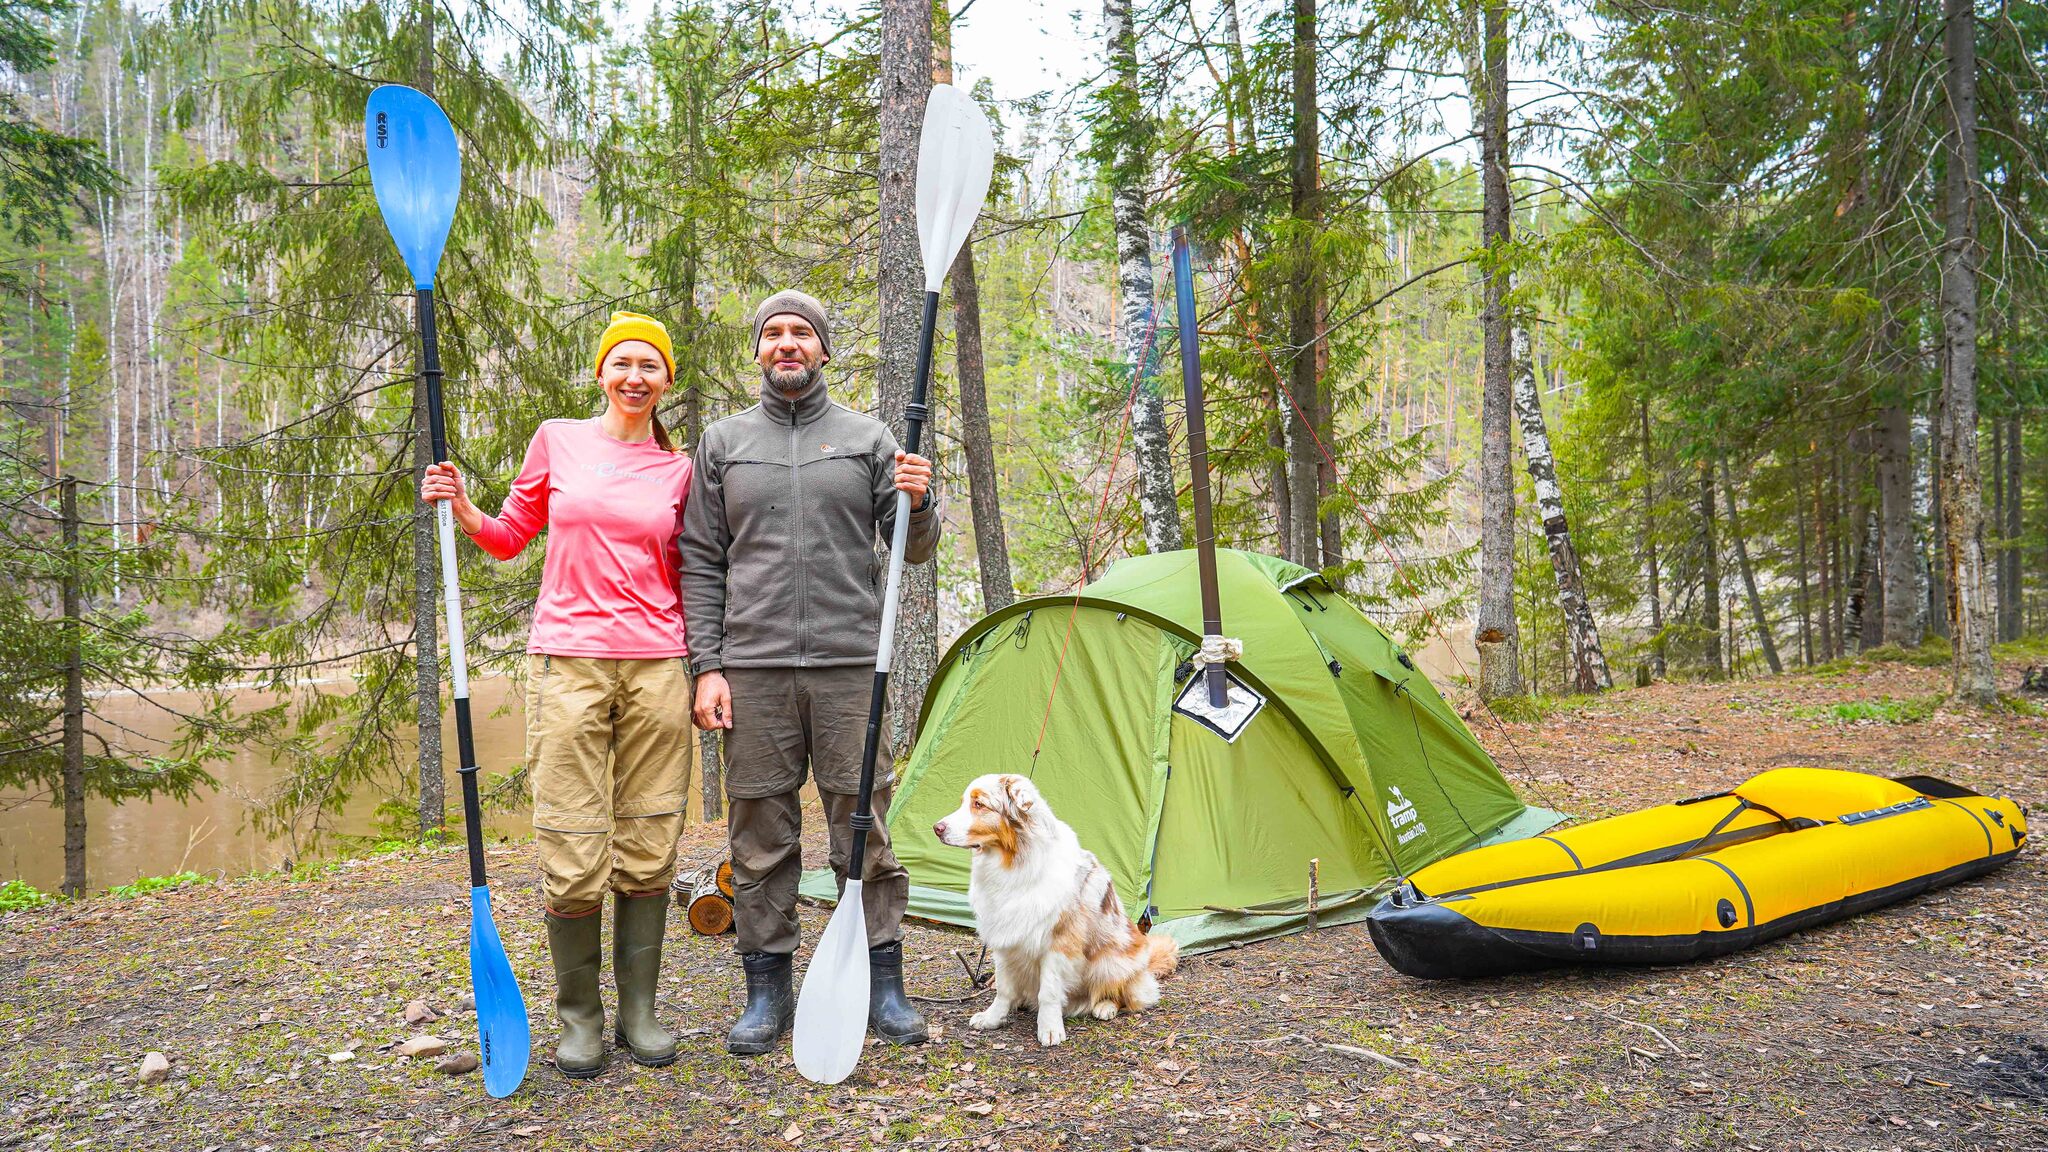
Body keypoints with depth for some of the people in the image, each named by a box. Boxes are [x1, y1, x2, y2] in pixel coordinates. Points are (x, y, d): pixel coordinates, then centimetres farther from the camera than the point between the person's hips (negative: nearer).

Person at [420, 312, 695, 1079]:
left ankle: (640, 1010, 17)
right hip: (568, 661, -2)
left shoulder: (677, 471, 10)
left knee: (648, 845, 4)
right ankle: (579, 1016, 14)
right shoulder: (558, 440, 6)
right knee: (574, 850, -3)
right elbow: (511, 537, 14)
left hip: (655, 665, 2)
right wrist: (461, 509, -3)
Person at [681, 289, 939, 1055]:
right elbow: (701, 565, 8)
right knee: (760, 837, 5)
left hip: (851, 666, 0)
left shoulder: (868, 438, 9)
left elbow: (913, 553, 7)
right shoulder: (723, 444, 11)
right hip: (753, 669, 1)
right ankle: (767, 990, 18)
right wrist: (707, 666, -1)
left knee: (866, 827, 2)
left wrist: (918, 504, -15)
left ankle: (883, 986, 13)